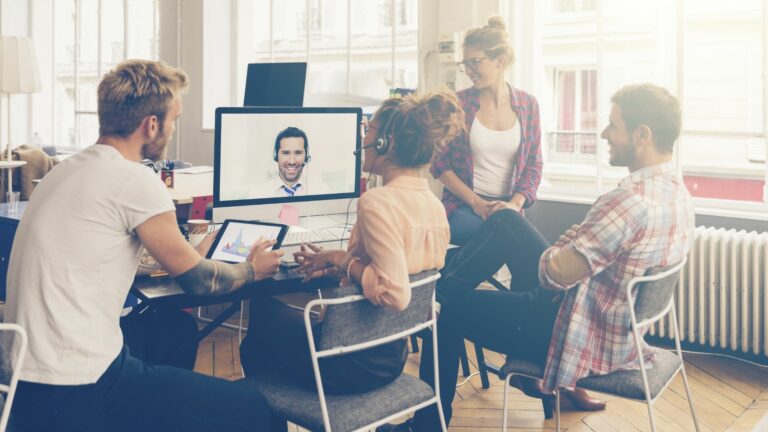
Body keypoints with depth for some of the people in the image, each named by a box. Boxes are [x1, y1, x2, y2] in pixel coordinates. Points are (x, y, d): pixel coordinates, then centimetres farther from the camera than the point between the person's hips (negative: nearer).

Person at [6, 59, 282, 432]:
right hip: (78, 394, -10)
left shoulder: (70, 169, 12)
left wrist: (191, 253, 33)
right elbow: (196, 280, -5)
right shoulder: (135, 180, -15)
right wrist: (252, 269, 14)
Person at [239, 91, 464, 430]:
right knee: (283, 317, 28)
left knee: (262, 314, 19)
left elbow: (393, 294, -33)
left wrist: (344, 261, -18)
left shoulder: (376, 202, -25)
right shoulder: (435, 205, 0)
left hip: (352, 363, -8)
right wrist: (339, 263, 4)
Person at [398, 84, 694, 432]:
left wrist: (549, 254, -7)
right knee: (505, 221, 12)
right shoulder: (675, 189, 1)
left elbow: (557, 273, -28)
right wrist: (567, 246, 2)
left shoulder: (633, 200, -30)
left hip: (585, 339, -9)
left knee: (449, 309, 7)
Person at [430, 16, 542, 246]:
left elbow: (533, 164, 8)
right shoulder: (459, 103, -1)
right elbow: (439, 161, 0)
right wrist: (476, 202, -9)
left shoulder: (527, 104, 6)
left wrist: (515, 204, -9)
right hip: (463, 208, -3)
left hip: (507, 208, 3)